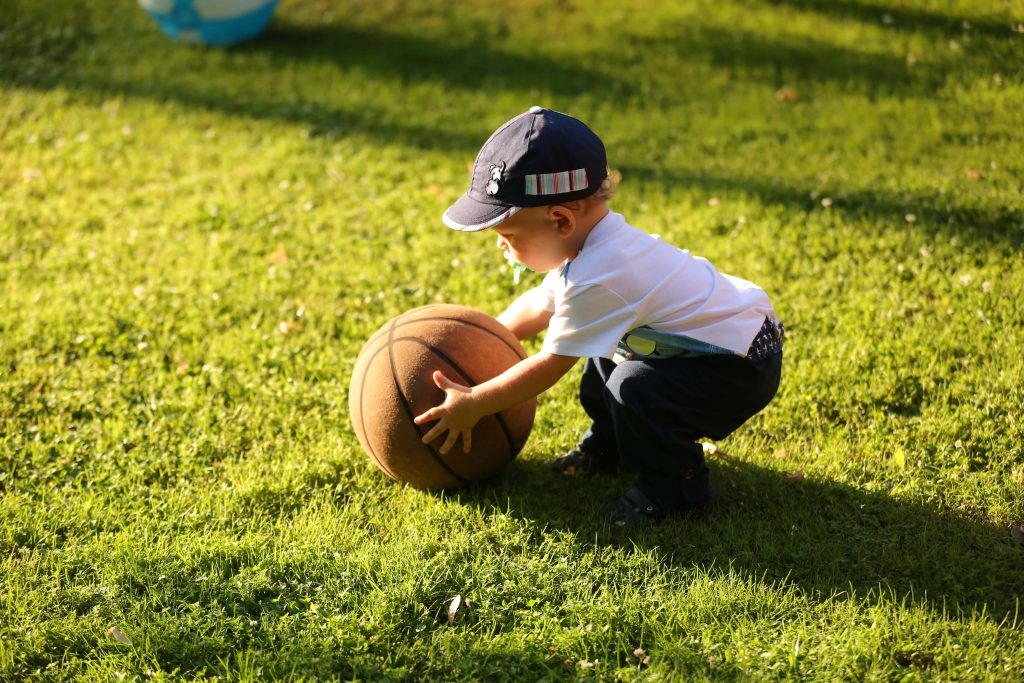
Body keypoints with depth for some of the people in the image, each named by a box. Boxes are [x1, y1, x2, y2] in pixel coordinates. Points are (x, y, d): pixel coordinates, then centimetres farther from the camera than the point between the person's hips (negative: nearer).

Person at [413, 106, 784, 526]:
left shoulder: (596, 280, -30)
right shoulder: (591, 246, -1)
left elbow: (549, 365, -22)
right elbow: (538, 306, 16)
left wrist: (472, 404, -14)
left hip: (743, 366, -11)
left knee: (636, 389, -28)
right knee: (602, 357, 18)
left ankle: (676, 486, -6)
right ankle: (609, 447, 34)